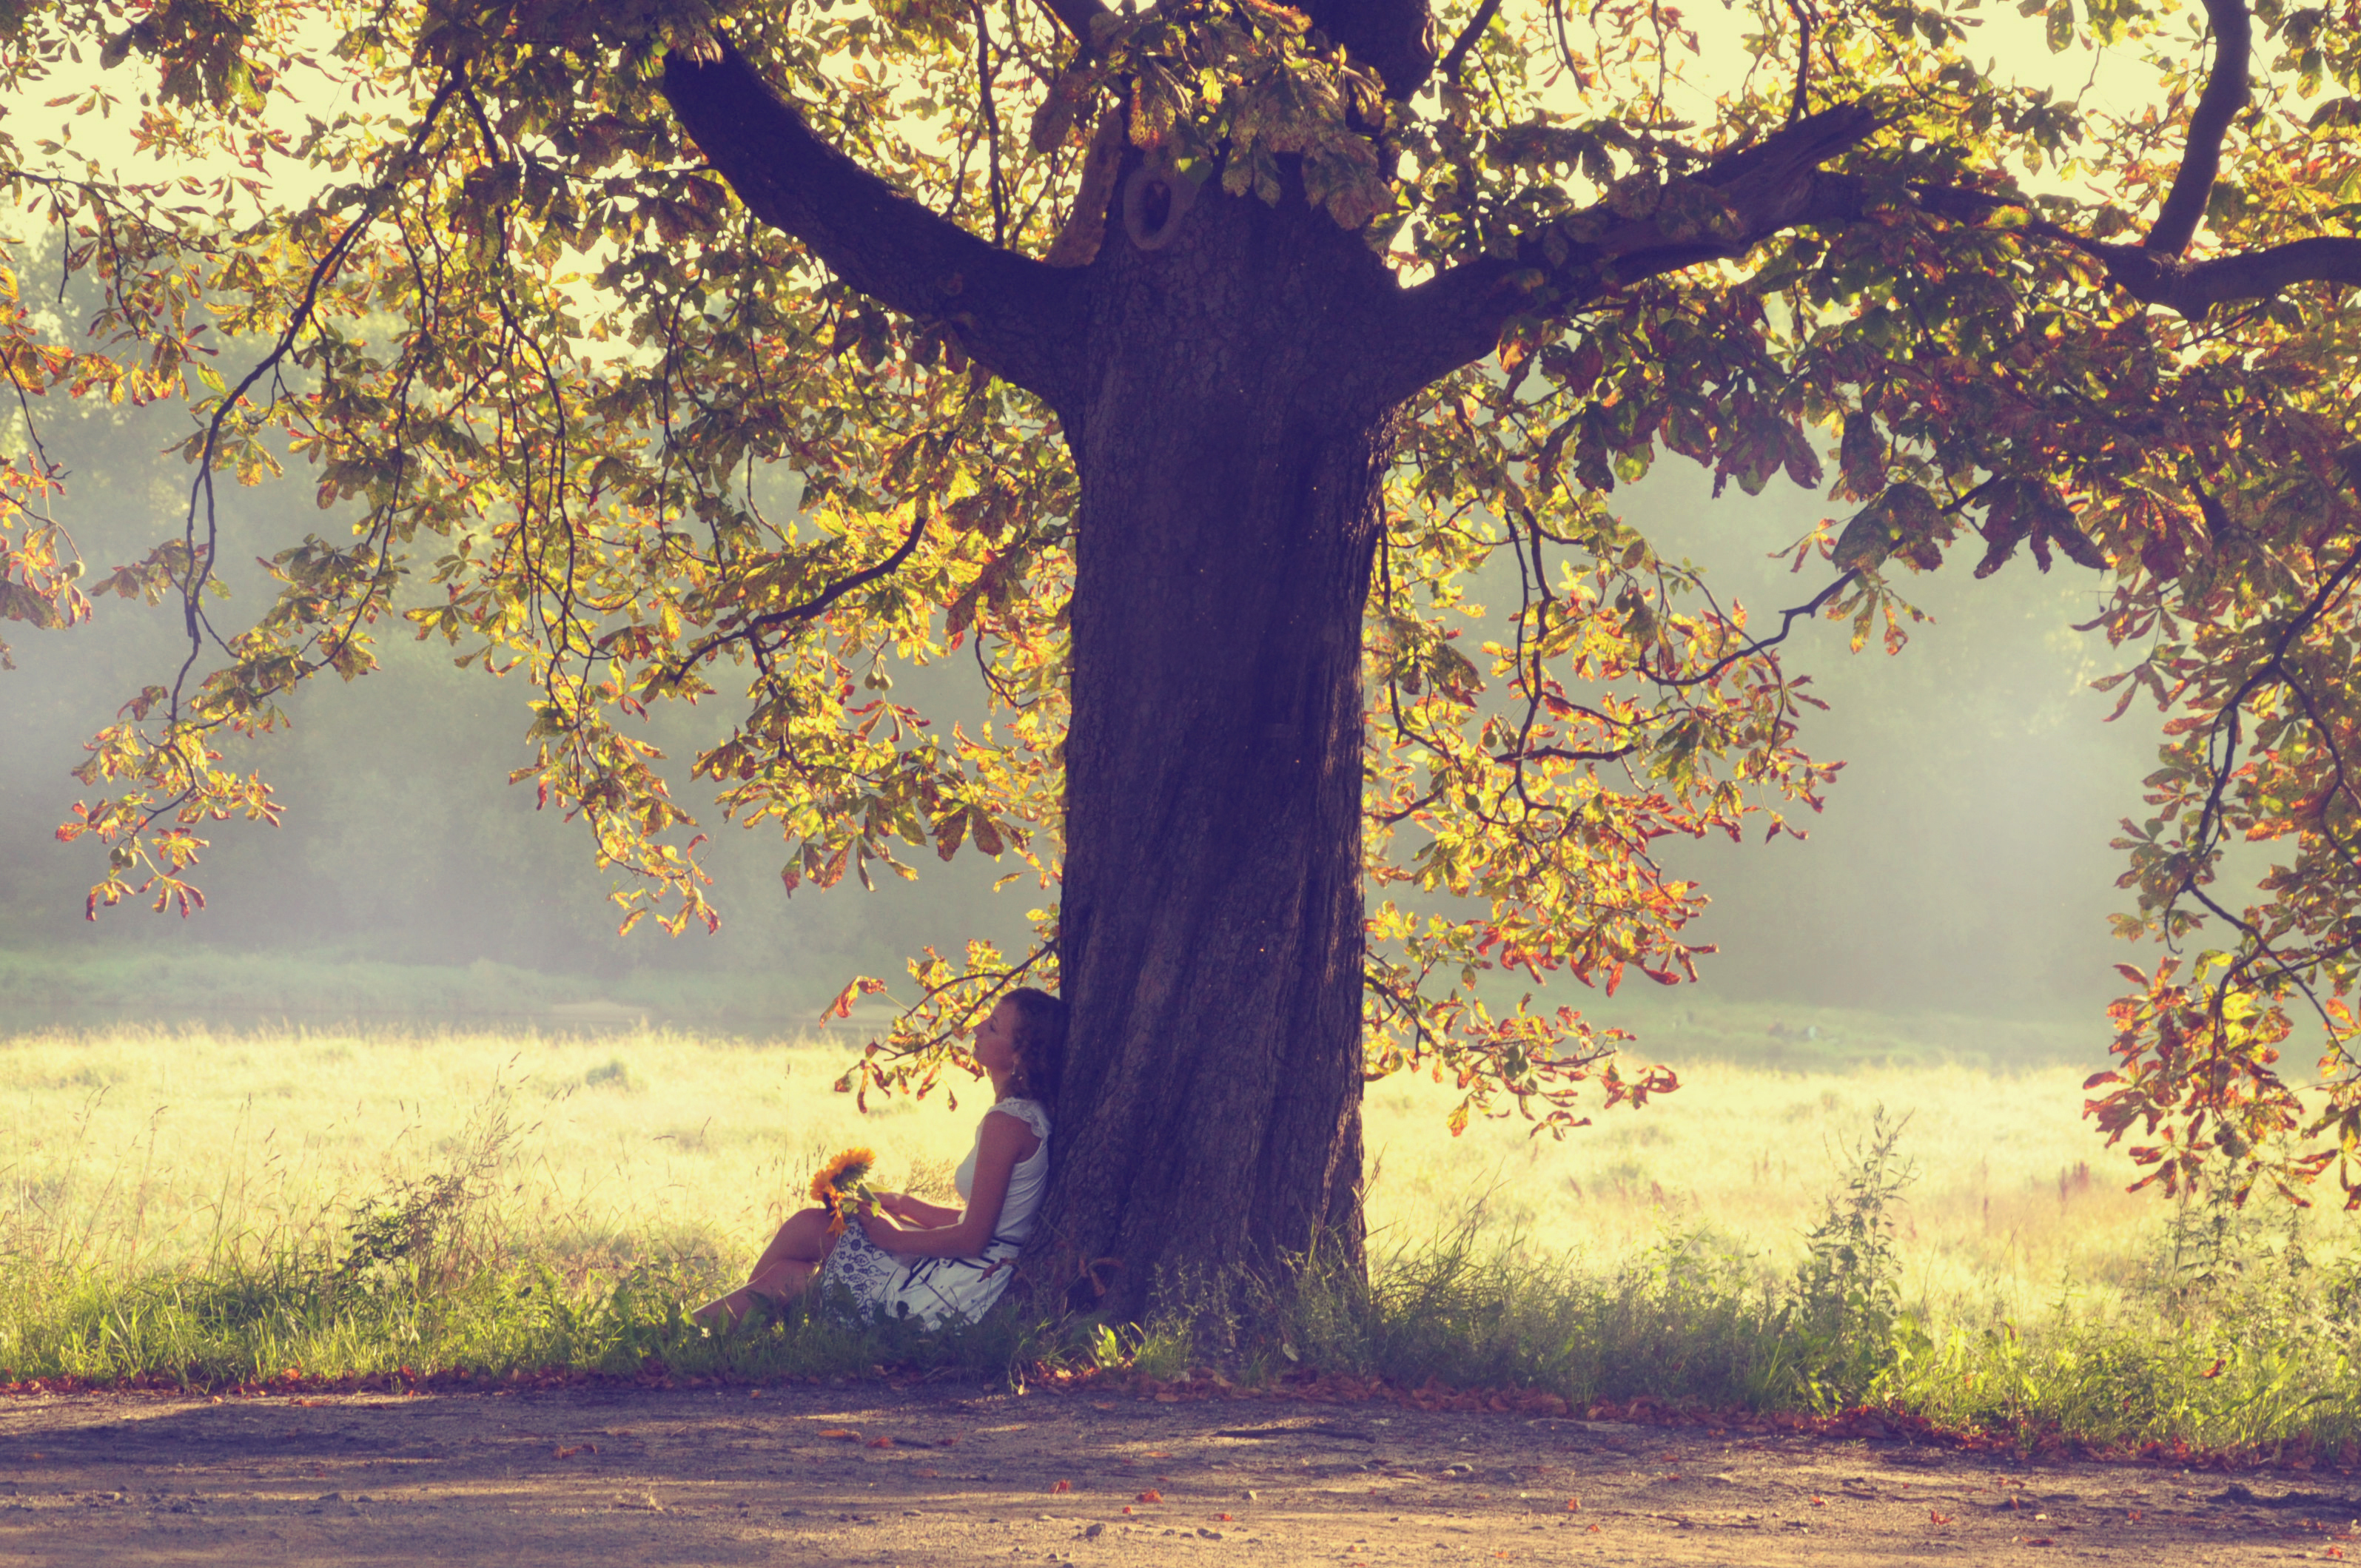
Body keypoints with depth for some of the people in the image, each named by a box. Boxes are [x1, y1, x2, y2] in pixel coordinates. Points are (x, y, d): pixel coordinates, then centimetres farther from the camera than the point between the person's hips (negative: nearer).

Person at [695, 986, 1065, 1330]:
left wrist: (895, 1237, -8)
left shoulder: (1007, 1122, -19)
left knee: (807, 1228, 2)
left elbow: (972, 1237, -20)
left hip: (959, 1291, -9)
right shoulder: (1026, 1114, 12)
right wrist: (903, 1205, 11)